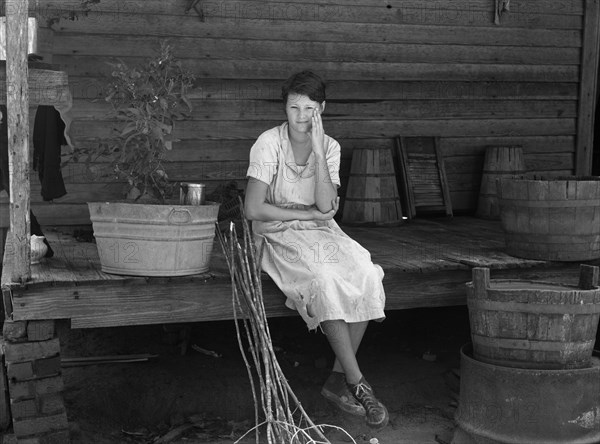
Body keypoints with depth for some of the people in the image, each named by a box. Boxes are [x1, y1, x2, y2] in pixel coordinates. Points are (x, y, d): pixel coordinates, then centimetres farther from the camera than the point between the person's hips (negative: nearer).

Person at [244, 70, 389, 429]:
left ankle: (339, 379, -13)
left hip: (321, 232, 4)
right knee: (325, 278, -33)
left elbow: (327, 207, -12)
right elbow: (254, 209, -15)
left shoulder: (329, 147, 3)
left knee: (366, 274, -25)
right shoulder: (269, 144, -8)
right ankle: (358, 384, -24)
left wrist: (318, 151, -18)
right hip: (278, 235, -4)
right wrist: (309, 213, -10)